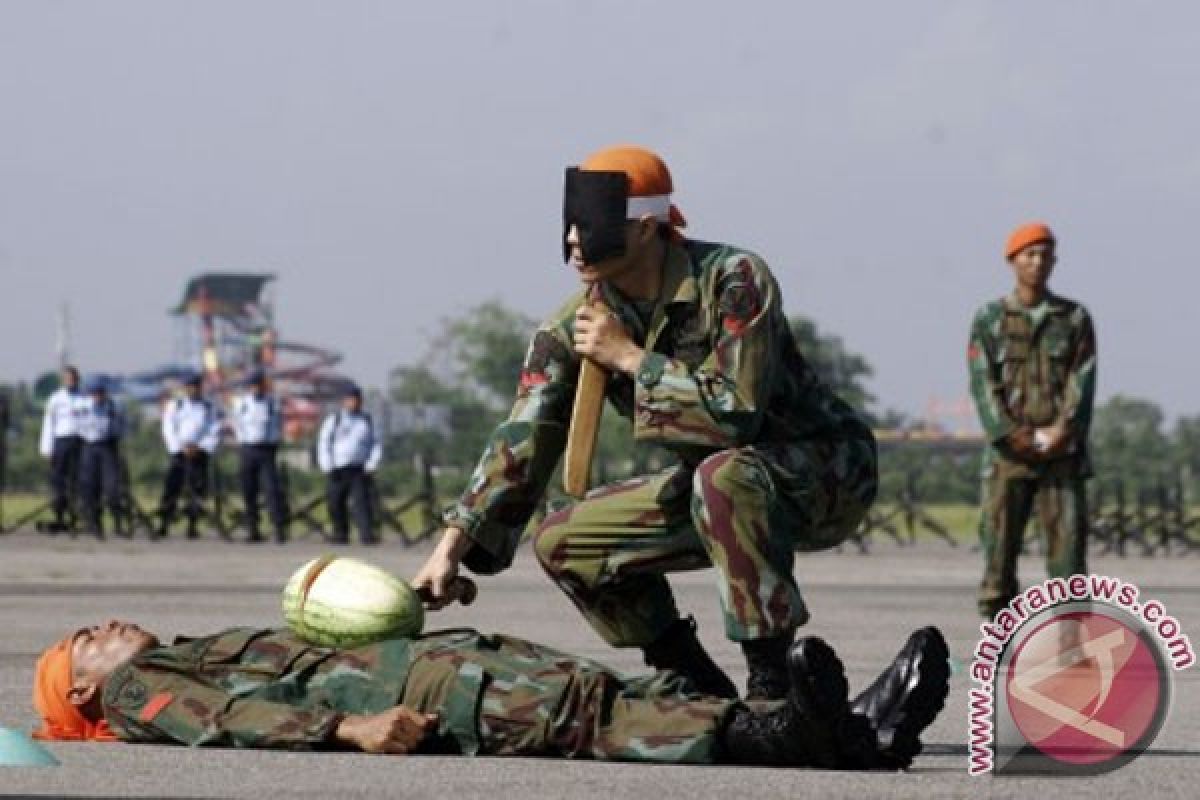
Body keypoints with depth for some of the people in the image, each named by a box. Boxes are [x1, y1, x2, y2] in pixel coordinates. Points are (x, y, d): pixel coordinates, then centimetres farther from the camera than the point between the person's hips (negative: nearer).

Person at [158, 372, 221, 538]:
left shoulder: (209, 407, 10)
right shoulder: (175, 405, 8)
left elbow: (214, 431, 5)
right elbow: (169, 429, 2)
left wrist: (200, 447, -8)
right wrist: (181, 448, -10)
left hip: (199, 454, 1)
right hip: (179, 452, -1)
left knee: (197, 490, -4)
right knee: (171, 486, -6)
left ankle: (192, 526, 1)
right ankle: (165, 522, -1)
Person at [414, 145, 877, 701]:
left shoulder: (733, 280, -24)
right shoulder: (574, 328, -6)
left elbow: (736, 414, -34)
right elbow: (523, 441, -8)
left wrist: (630, 358, -27)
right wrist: (451, 550, -17)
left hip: (825, 472, -7)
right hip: (719, 486, 7)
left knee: (723, 475, -39)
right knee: (562, 543, -1)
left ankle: (773, 688, -32)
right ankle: (707, 694, 7)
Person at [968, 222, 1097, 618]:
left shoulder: (1075, 318, 11)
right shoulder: (989, 319, 8)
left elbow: (1083, 381, 1)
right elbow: (983, 383, -1)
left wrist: (1062, 430, -14)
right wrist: (1013, 435, -14)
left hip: (1062, 450, 0)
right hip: (1008, 452, 0)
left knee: (1068, 539, -6)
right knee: (999, 540, -4)